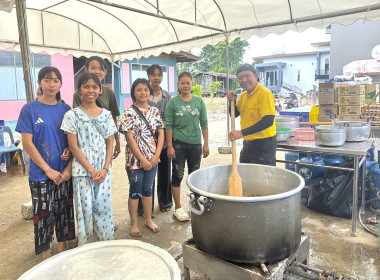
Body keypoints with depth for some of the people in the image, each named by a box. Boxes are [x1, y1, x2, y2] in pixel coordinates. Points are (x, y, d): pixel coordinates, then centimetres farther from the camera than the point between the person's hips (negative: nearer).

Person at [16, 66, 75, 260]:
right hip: (41, 174, -3)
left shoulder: (66, 109, 4)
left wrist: (69, 168, -7)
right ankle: (47, 258, 23)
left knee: (64, 211, 12)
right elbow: (27, 143, -8)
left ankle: (63, 251, 31)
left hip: (65, 172, 3)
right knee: (43, 215, 6)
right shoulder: (29, 110, -5)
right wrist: (48, 170, -13)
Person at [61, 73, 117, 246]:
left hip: (103, 169, 3)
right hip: (82, 170, -3)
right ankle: (84, 247, 23)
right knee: (85, 208, 4)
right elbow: (73, 147, -7)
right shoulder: (72, 115, -4)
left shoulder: (106, 115, 6)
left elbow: (110, 143, 6)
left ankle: (105, 243, 28)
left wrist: (105, 169, -5)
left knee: (104, 207, 10)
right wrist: (91, 170, -11)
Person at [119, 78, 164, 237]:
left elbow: (161, 134, 4)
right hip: (135, 159, -4)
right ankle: (134, 224, 22)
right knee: (135, 191, 7)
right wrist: (142, 160, -14)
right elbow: (130, 139, -13)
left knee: (148, 188, 16)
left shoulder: (155, 111, 4)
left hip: (152, 158, 4)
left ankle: (148, 220, 30)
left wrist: (156, 156, -6)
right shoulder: (129, 113, -9)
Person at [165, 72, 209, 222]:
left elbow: (204, 124, 5)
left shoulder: (199, 101, 4)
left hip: (195, 143, 2)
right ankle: (178, 208, 16)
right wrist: (170, 146, -8)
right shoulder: (173, 102, -2)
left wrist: (206, 144, 3)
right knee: (177, 175, 3)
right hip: (178, 143, -2)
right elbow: (169, 125, -4)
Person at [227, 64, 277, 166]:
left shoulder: (265, 93, -17)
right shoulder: (243, 95, 9)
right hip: (247, 144, 8)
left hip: (264, 145, -8)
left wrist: (242, 133, -29)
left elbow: (268, 121, -26)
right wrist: (232, 101, -2)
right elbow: (234, 114, 19)